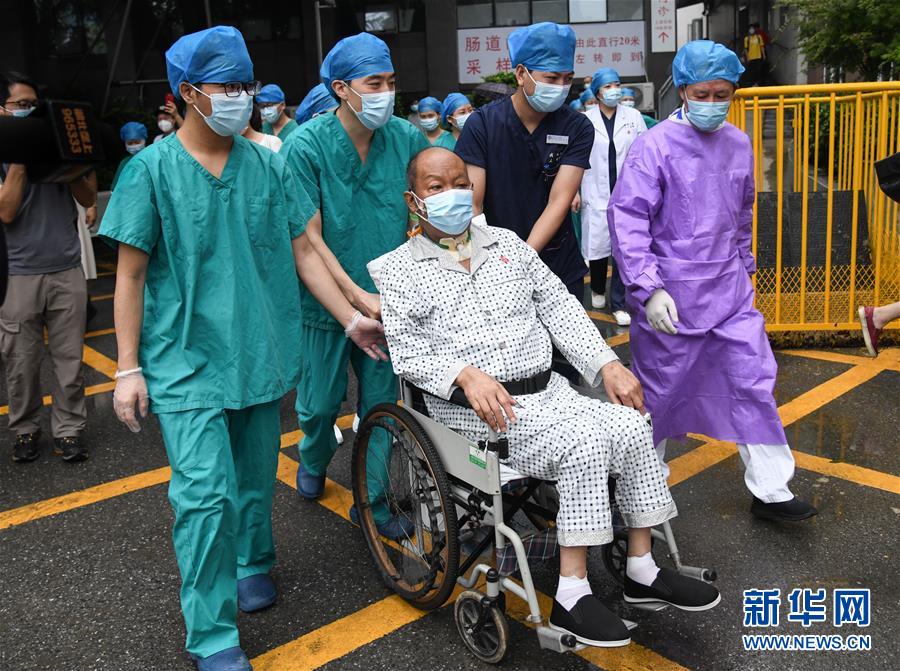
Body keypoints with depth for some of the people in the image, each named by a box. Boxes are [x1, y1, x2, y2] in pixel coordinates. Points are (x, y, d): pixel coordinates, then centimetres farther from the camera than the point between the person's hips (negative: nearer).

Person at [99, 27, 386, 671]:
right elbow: (131, 274, -3)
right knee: (207, 493, -9)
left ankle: (253, 564, 42)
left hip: (260, 351, 4)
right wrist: (128, 369, -5)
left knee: (256, 480, 15)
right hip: (188, 359, -3)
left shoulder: (269, 165, 4)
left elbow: (302, 249, 8)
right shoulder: (153, 169, -5)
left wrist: (353, 317, 2)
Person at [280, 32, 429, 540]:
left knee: (381, 403, 11)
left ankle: (371, 500, 30)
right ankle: (314, 462, 46)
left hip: (389, 300, 3)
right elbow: (308, 236, -15)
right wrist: (359, 297, -21)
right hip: (328, 301, -2)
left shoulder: (408, 138, -4)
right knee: (322, 403, 13)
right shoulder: (307, 145, -13)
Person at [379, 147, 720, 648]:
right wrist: (467, 375, -23)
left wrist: (607, 364, 2)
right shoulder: (401, 269, 5)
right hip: (475, 409, -5)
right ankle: (572, 596, -18)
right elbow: (407, 350, -6)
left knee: (632, 427, -15)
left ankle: (643, 570, 0)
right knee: (583, 443, -27)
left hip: (548, 388, 5)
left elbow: (560, 307, 13)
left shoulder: (507, 243, 18)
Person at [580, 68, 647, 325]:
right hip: (596, 194, -1)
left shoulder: (633, 117, 2)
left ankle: (618, 303, 11)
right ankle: (597, 290, 36)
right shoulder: (585, 120, -1)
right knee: (597, 245, 8)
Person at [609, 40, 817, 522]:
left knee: (754, 383, 6)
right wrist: (648, 288, -22)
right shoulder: (655, 146, -11)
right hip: (671, 297, -5)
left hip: (730, 292, 5)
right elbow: (627, 217, -17)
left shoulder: (738, 145, 8)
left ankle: (770, 491, 18)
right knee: (659, 391, 8)